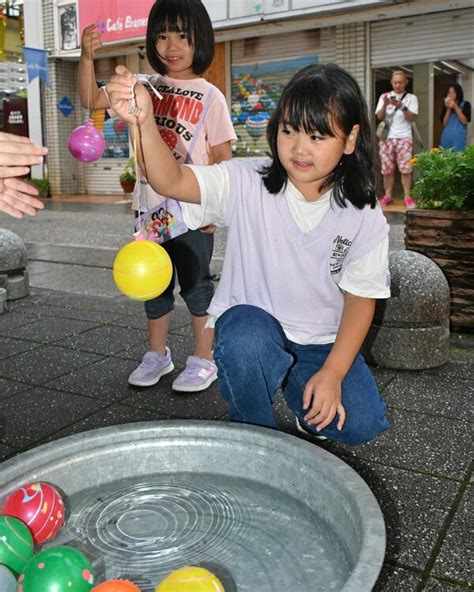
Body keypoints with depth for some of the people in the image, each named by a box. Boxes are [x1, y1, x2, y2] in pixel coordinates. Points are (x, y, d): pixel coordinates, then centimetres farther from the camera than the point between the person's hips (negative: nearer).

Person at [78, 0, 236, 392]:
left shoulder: (210, 96, -4)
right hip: (151, 204, 5)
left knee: (195, 283, 4)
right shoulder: (147, 87, 6)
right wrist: (88, 57, -11)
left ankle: (204, 359, 18)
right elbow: (92, 99, 4)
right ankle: (157, 354, 30)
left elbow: (222, 156, -4)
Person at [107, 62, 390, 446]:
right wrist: (144, 123, -50)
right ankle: (256, 436, -5)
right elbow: (173, 181, -30)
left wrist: (332, 373, -14)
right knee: (246, 340, -37)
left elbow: (361, 297, -6)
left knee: (359, 425, -15)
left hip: (323, 341, 2)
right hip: (252, 323, -2)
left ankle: (299, 388, 19)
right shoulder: (246, 183, -15)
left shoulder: (364, 217, -10)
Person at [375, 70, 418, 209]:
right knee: (387, 169, 1)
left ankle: (407, 196, -2)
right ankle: (388, 195, 9)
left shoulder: (411, 98, 5)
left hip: (404, 138, -2)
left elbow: (412, 118, -5)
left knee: (405, 168, -7)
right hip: (387, 137, 2)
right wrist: (385, 104, -16)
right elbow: (379, 117, 1)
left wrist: (402, 106, -18)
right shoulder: (384, 96, 10)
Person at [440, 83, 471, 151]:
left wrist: (455, 107, -8)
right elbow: (444, 122, 4)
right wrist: (448, 109, -6)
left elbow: (464, 121, -7)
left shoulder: (465, 104, 4)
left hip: (459, 136, -3)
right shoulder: (446, 106, 12)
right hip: (446, 136, 3)